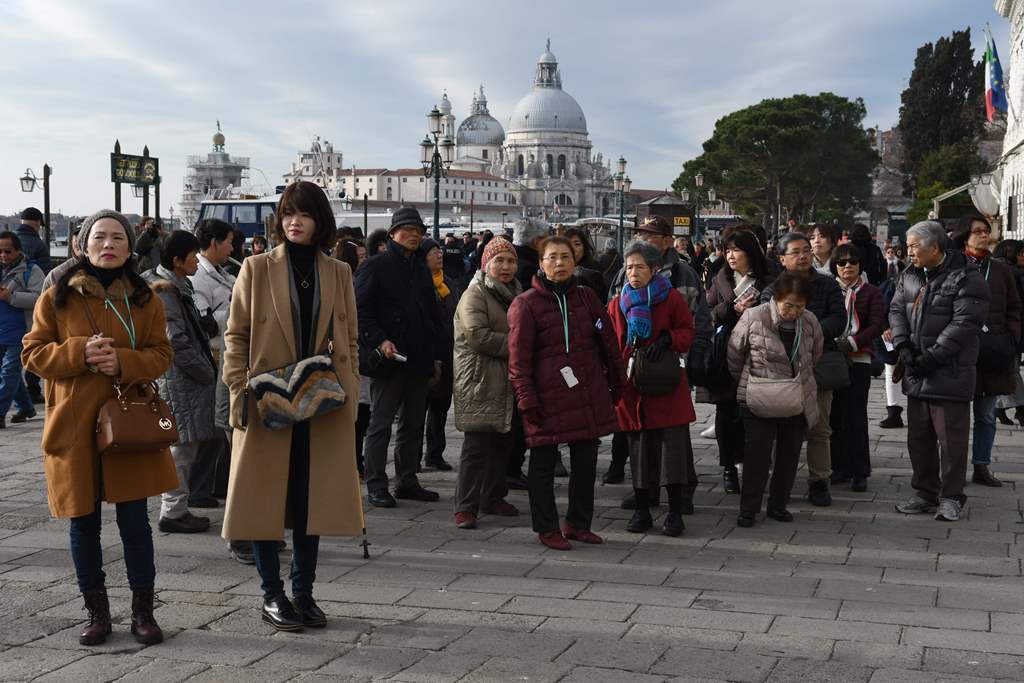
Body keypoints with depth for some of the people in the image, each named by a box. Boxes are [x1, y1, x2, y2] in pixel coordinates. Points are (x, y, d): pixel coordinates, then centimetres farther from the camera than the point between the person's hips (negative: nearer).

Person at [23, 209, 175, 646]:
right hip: (74, 426, 0)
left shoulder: (145, 300, 5)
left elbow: (161, 354, 5)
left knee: (135, 519, 1)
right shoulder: (56, 298, 2)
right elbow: (33, 352, 1)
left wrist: (124, 362, -15)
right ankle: (97, 613, 20)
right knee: (83, 523, 7)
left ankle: (142, 611, 14)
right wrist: (79, 353, -16)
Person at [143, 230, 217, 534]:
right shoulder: (165, 292, -15)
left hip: (186, 379, 10)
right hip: (178, 380, -10)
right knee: (183, 442, -5)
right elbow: (176, 342, -19)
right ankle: (173, 512, 2)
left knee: (184, 443, 14)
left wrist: (207, 367, 13)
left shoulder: (176, 287, 16)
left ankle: (174, 506, 22)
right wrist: (206, 373, -13)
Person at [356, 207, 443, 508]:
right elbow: (360, 311, -10)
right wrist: (379, 341, -21)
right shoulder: (375, 266, -3)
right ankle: (376, 485, 4)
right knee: (381, 423, -2)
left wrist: (436, 357, 16)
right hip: (388, 359, -7)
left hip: (418, 360, 7)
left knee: (413, 424, 12)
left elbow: (434, 315, 22)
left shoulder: (421, 270, 17)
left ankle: (407, 481, 21)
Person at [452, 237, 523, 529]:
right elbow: (477, 334, -21)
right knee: (477, 445, -9)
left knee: (504, 442, 13)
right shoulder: (475, 294, -8)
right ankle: (466, 507, -5)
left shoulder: (515, 294, 19)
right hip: (481, 381, -8)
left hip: (509, 382, 8)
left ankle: (493, 497, 26)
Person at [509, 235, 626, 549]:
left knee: (586, 462, 10)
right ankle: (547, 528, 15)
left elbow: (607, 344, 15)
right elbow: (518, 359, -6)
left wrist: (616, 383, 15)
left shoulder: (586, 298, 10)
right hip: (548, 399, -4)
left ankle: (578, 523, 25)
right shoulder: (526, 304, -4)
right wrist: (527, 401, -11)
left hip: (589, 396, 5)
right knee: (543, 464, 3)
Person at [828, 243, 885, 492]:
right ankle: (841, 468, 14)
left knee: (856, 417, -6)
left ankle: (860, 472, 0)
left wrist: (851, 343, -15)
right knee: (835, 415, 4)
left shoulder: (871, 293, 5)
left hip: (858, 360, -2)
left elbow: (877, 326, -3)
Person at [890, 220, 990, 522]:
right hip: (916, 373, 7)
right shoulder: (910, 275, 11)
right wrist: (903, 345, -5)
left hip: (950, 372, -7)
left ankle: (951, 497, 9)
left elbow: (965, 322, -17)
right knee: (918, 437, 13)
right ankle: (925, 493, 24)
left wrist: (932, 356, -18)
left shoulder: (966, 278, -11)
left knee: (951, 438, -2)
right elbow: (896, 309, 12)